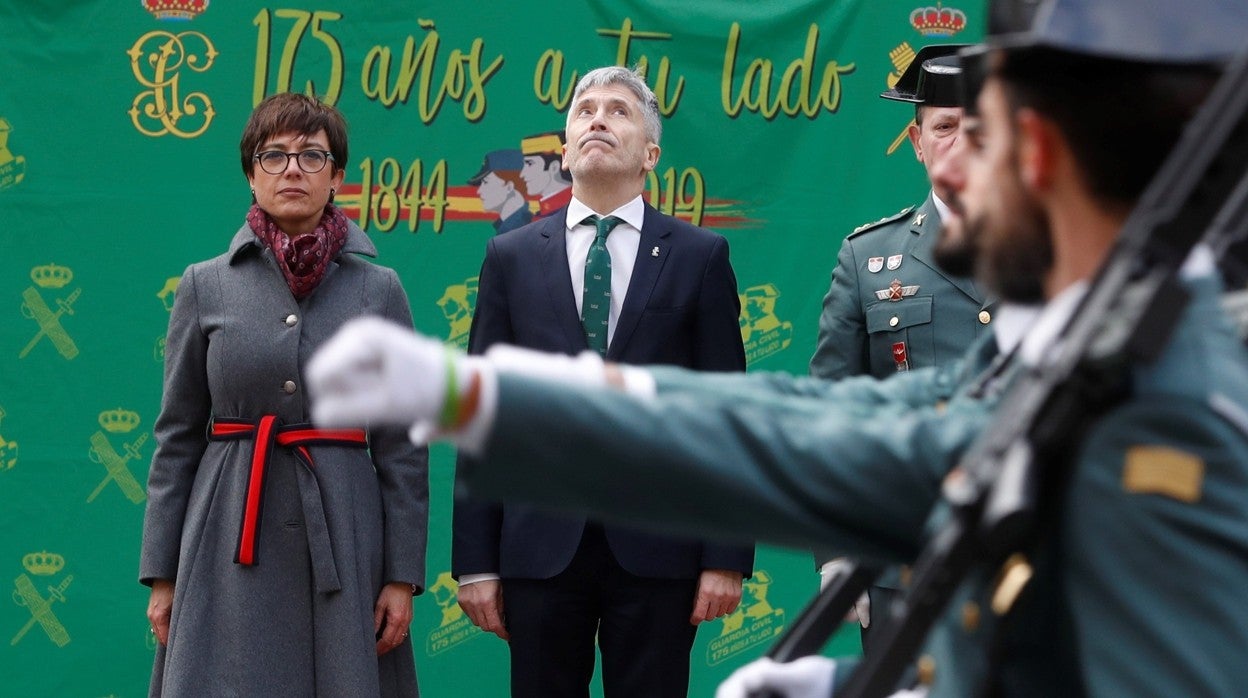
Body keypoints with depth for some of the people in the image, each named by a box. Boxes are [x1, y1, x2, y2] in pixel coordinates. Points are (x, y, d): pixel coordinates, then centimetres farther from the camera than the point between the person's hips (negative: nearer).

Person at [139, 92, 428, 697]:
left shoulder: (378, 290, 5)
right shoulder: (206, 286, 5)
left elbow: (403, 448, 4)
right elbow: (177, 437, 7)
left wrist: (404, 576, -2)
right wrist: (161, 574, 4)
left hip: (342, 534, 0)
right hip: (231, 547, 0)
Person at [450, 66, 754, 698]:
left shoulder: (699, 257, 6)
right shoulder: (511, 257, 9)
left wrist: (727, 556, -4)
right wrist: (474, 561, 1)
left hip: (657, 547, -1)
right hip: (541, 544, 1)